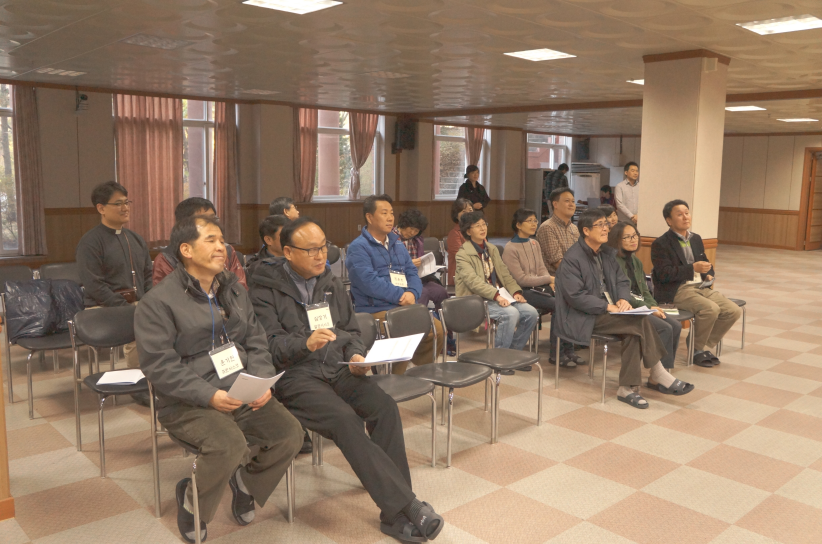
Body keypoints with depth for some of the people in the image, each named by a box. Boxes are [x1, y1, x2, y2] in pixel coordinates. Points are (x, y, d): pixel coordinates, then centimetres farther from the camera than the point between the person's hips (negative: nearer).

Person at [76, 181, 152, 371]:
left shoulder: (136, 239, 18)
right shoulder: (89, 243, -3)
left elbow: (148, 276, 19)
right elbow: (95, 286, -11)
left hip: (138, 306, 6)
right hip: (105, 309, -6)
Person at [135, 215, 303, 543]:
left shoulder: (234, 290, 14)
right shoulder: (158, 302, -7)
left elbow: (256, 342, 13)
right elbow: (160, 366, -14)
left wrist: (263, 380, -7)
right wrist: (209, 396, -23)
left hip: (244, 394, 6)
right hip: (188, 404, -6)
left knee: (290, 434, -13)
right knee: (229, 445, -31)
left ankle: (246, 482, 16)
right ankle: (192, 501, 2)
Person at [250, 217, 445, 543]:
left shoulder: (332, 284, 16)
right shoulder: (266, 291, 0)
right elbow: (269, 345, -10)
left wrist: (356, 355, 0)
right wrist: (305, 344, -28)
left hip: (339, 371, 5)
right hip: (295, 377, -5)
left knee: (385, 407, -23)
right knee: (345, 420, -31)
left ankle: (396, 514, -18)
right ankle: (408, 505, -27)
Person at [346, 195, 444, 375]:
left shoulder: (396, 242, 17)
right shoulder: (358, 248, -7)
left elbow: (412, 272, 12)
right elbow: (369, 283, -19)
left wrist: (412, 293, -9)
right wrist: (400, 295, -18)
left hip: (406, 306, 7)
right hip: (376, 310, -7)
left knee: (437, 329, -11)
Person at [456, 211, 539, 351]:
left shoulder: (492, 249, 19)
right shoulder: (463, 254, -5)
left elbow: (504, 273, 15)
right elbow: (473, 281, -19)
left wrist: (516, 291, -3)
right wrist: (496, 296, -29)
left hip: (500, 294, 7)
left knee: (531, 313, -12)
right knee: (511, 313, -30)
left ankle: (513, 350, 2)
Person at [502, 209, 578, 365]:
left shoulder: (534, 244, 15)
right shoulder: (510, 249, -8)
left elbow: (542, 269, 13)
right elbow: (521, 279, -12)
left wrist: (551, 283, -8)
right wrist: (549, 279, -12)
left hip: (539, 287, 7)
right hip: (524, 291, -6)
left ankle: (568, 350, -12)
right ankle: (556, 354, -13)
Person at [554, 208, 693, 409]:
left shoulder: (607, 253, 15)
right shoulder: (572, 259, -12)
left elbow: (622, 281, 15)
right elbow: (575, 296, -18)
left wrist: (623, 299, -8)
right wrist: (607, 306, -22)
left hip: (607, 311, 8)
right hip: (584, 318, -7)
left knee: (634, 332, -23)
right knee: (640, 322, -22)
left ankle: (628, 388, -19)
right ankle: (659, 374, -10)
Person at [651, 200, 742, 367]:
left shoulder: (696, 239, 19)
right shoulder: (660, 244, -5)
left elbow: (705, 263, 30)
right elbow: (664, 274, -16)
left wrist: (709, 275, 6)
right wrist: (693, 268, -22)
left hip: (701, 286, 8)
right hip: (677, 291, -8)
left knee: (734, 311, -9)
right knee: (711, 308, -30)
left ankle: (706, 346, 7)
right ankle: (696, 350, -7)